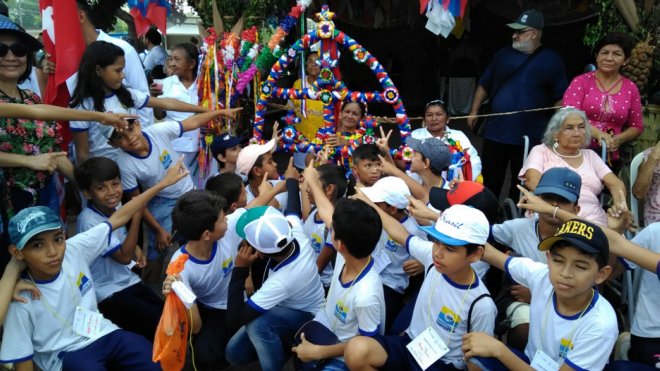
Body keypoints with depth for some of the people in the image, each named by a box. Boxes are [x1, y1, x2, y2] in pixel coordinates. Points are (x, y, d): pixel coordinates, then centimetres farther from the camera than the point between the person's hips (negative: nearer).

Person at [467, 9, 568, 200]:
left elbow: (561, 98, 1)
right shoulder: (503, 54, 7)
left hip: (530, 137, -2)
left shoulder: (551, 60, 0)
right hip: (495, 132, 2)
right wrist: (474, 110, 8)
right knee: (489, 182, 9)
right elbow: (484, 85, 14)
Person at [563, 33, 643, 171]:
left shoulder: (631, 89, 7)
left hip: (610, 158, 3)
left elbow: (637, 126, 14)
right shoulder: (581, 82, 0)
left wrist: (618, 139, -7)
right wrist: (598, 133, -24)